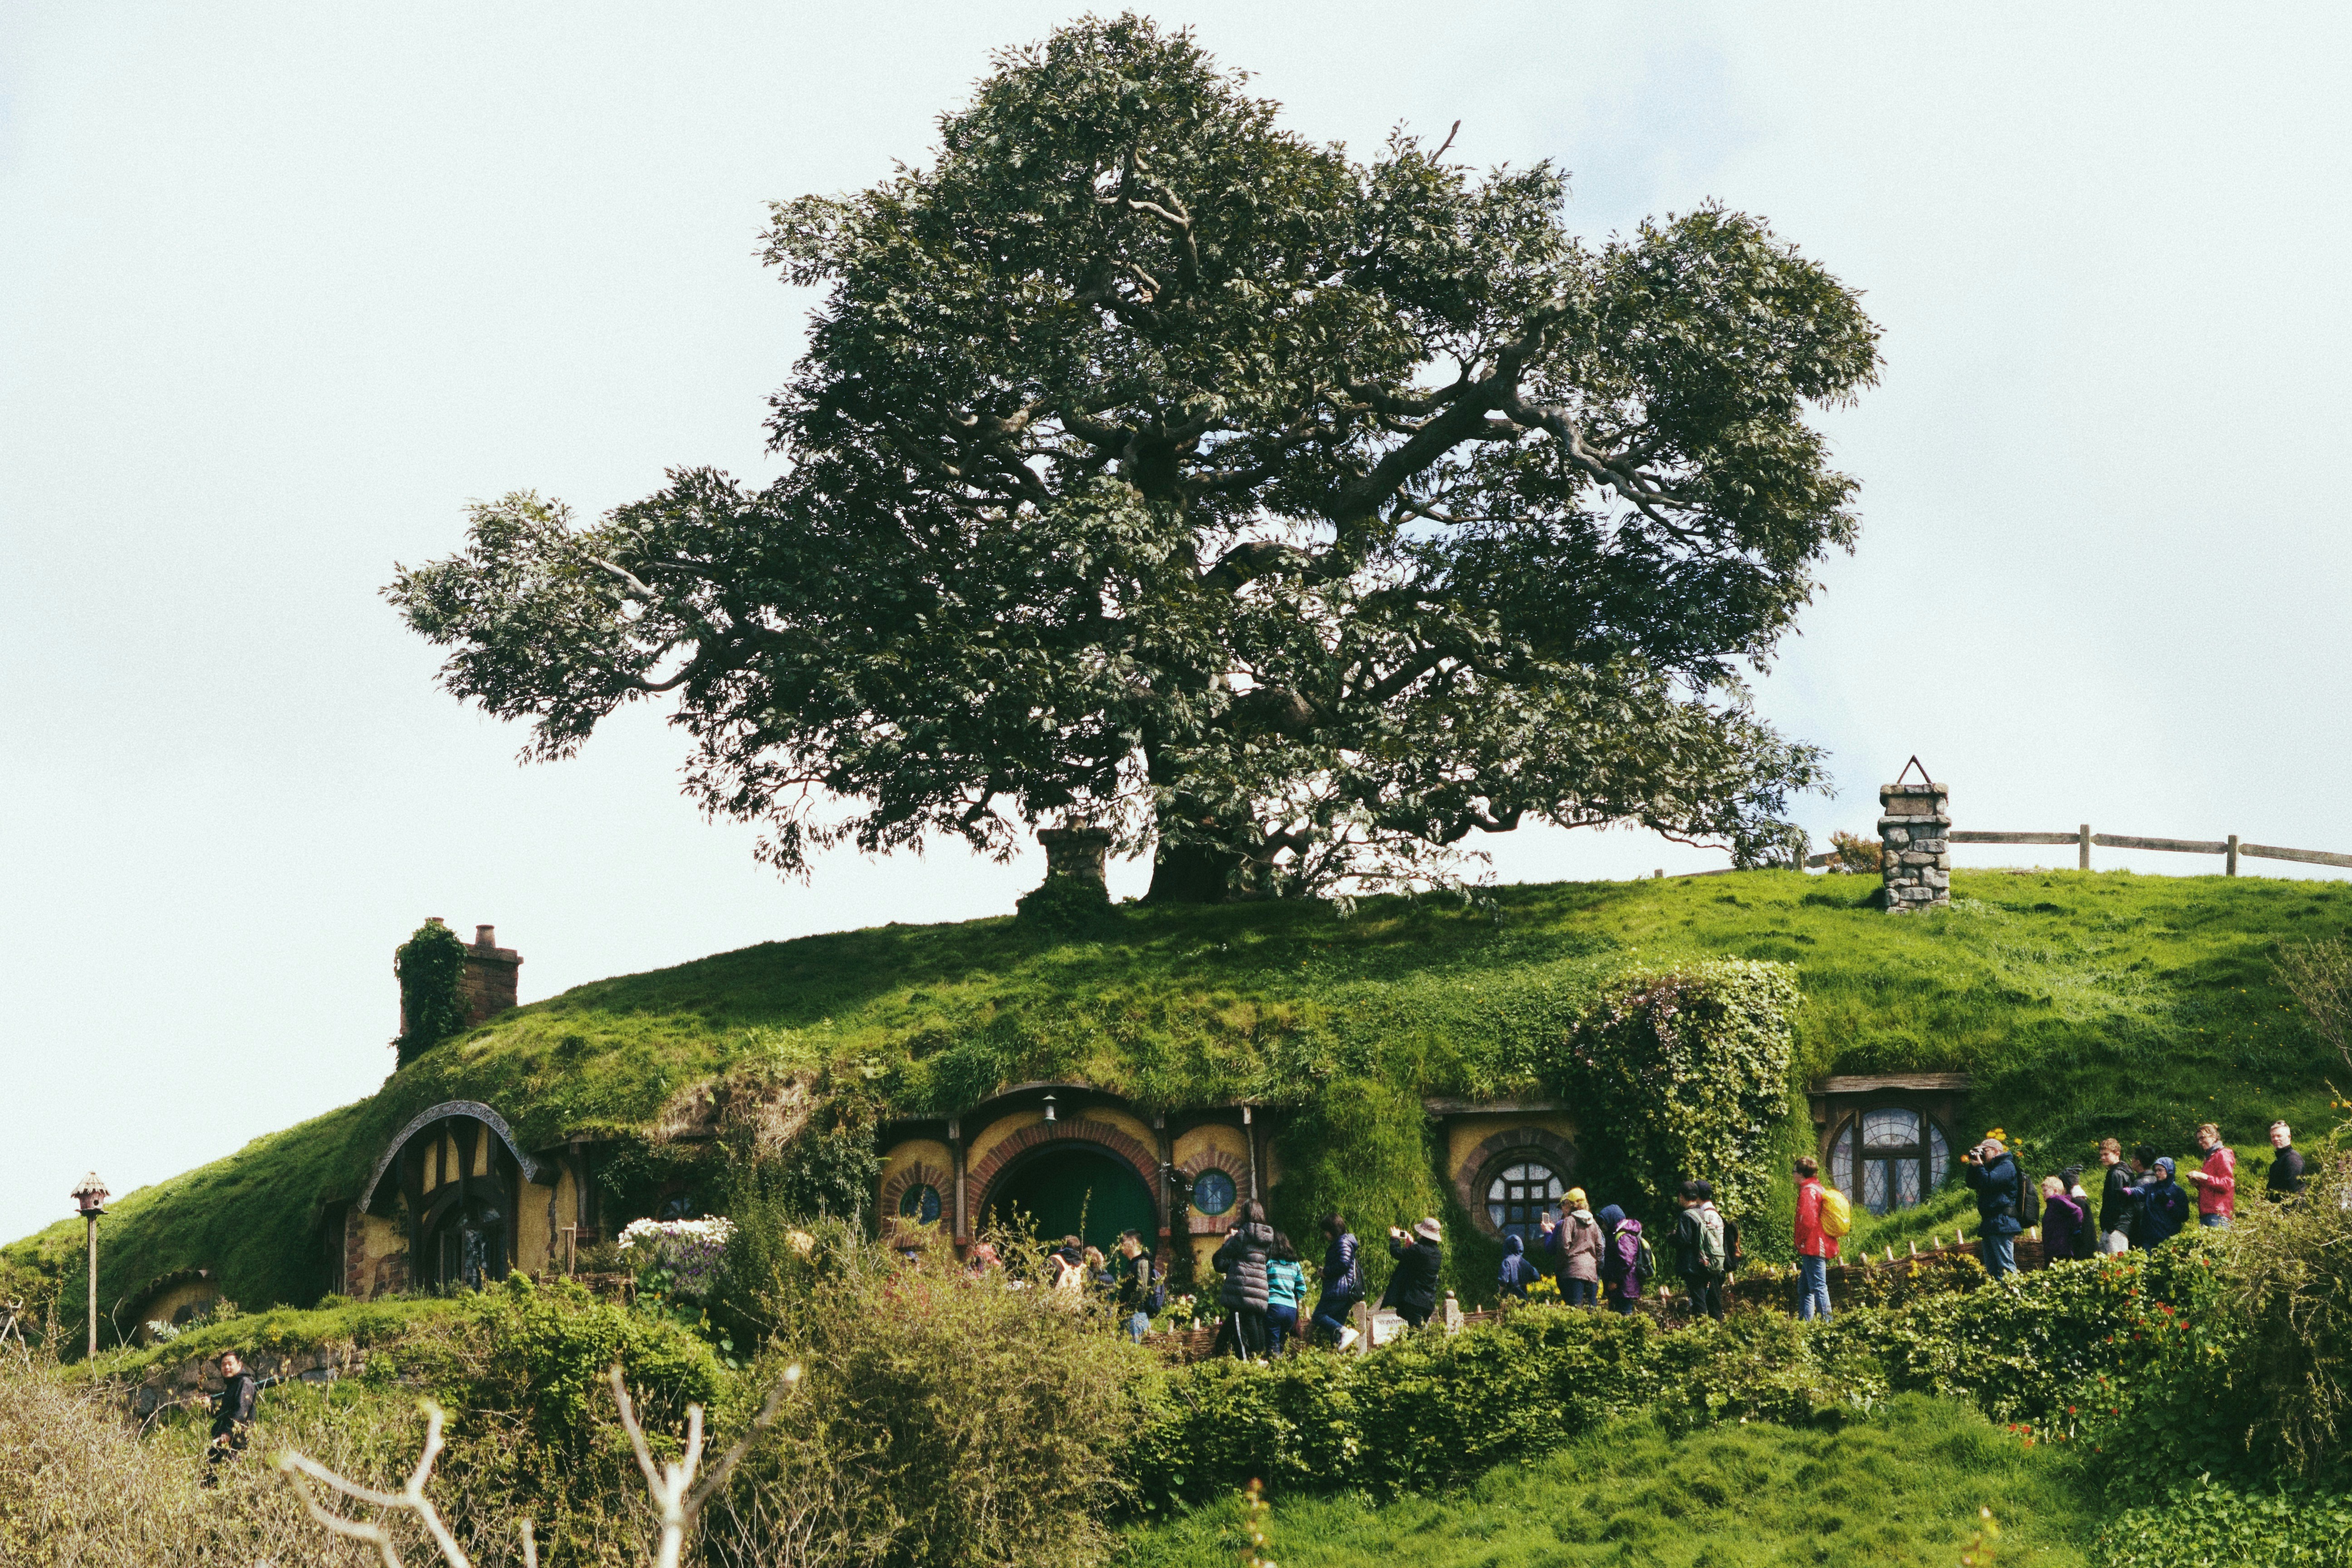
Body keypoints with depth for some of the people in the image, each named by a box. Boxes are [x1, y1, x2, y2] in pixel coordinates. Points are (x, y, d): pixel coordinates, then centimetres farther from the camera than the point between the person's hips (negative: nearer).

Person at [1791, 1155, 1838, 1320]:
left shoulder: (1808, 1191, -13)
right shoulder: (1819, 1189, 18)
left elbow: (1807, 1220, -23)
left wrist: (1801, 1242, -10)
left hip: (1812, 1248, -10)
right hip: (1822, 1247, 10)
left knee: (1818, 1287, -10)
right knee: (1804, 1287, 15)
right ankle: (1804, 1321, 17)